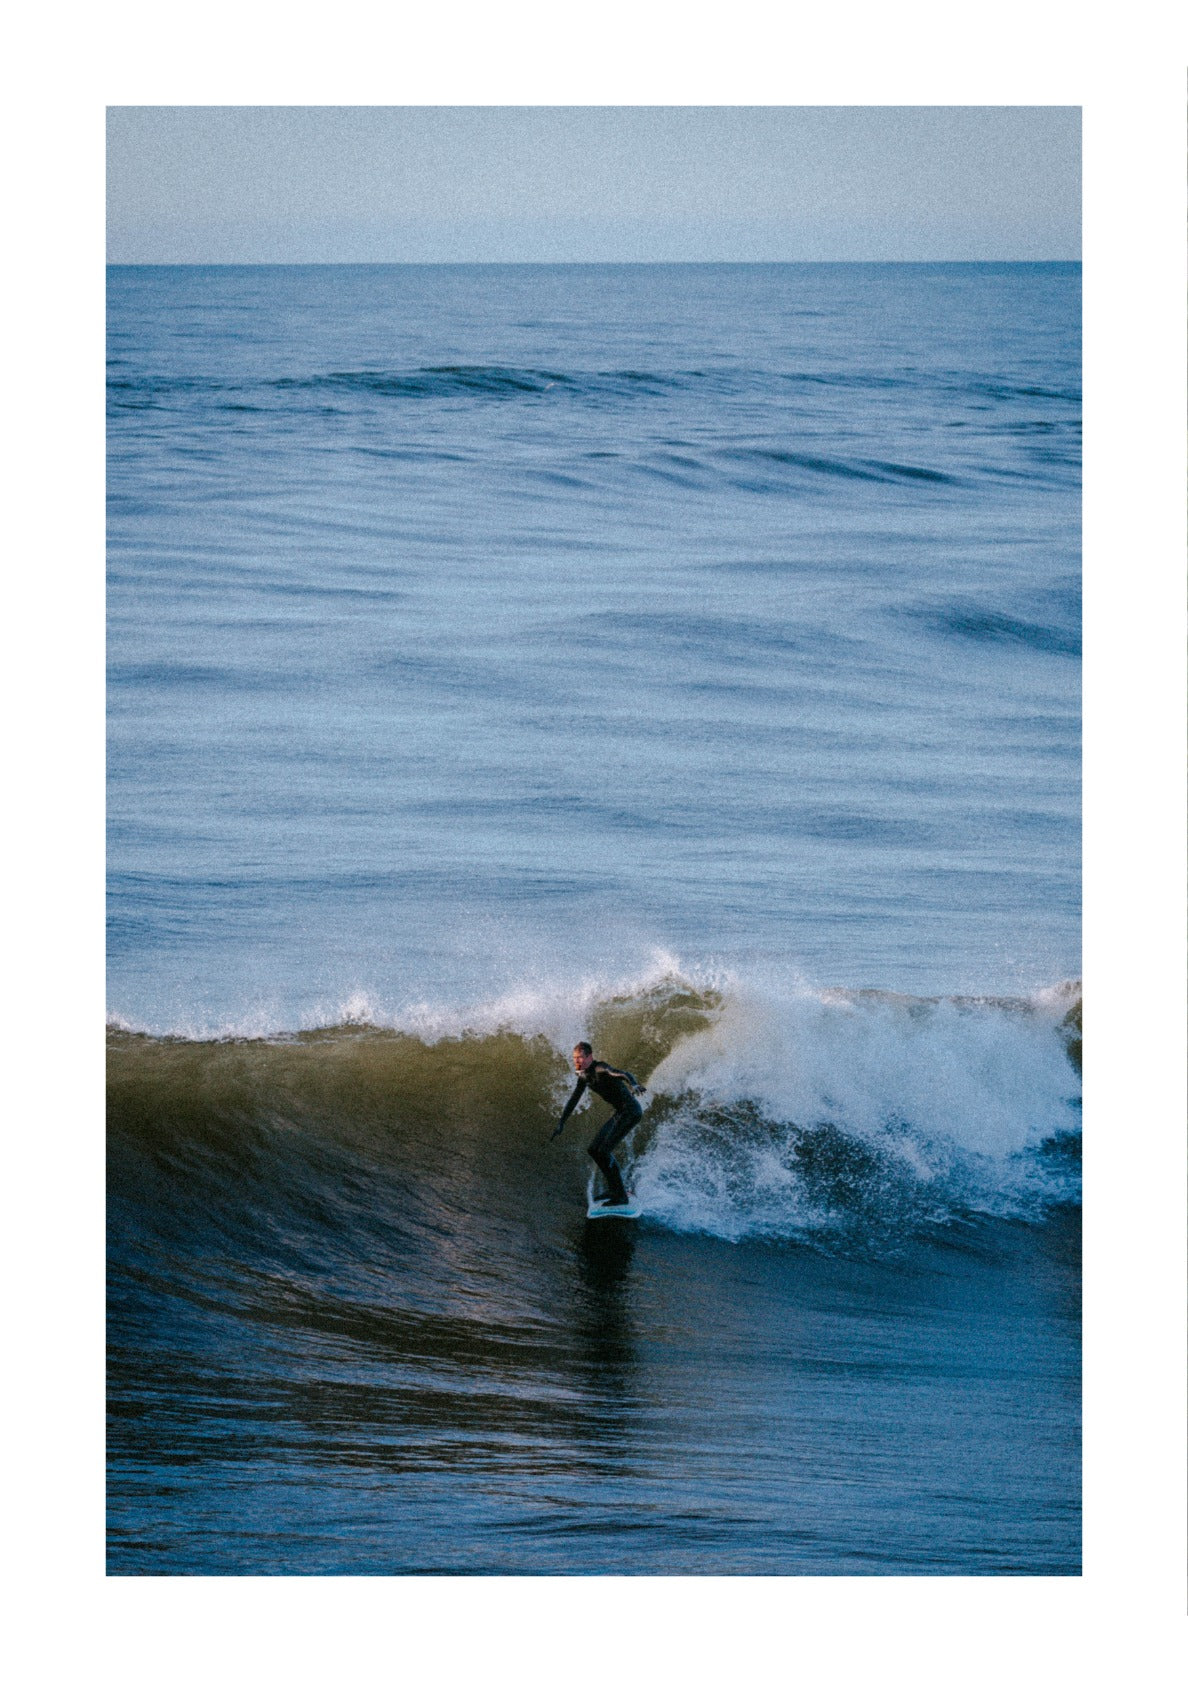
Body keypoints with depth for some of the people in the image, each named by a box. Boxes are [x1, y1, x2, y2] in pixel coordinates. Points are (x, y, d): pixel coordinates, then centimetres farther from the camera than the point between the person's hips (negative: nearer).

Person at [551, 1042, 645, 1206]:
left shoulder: (600, 1069, -18)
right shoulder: (584, 1075, 9)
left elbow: (622, 1074, -36)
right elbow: (574, 1099, 20)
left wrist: (634, 1085, -57)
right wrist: (561, 1123, 23)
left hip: (630, 1110, -10)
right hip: (620, 1112, 10)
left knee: (603, 1151, -16)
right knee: (594, 1149, 13)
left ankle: (621, 1196, -12)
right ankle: (614, 1189, 23)